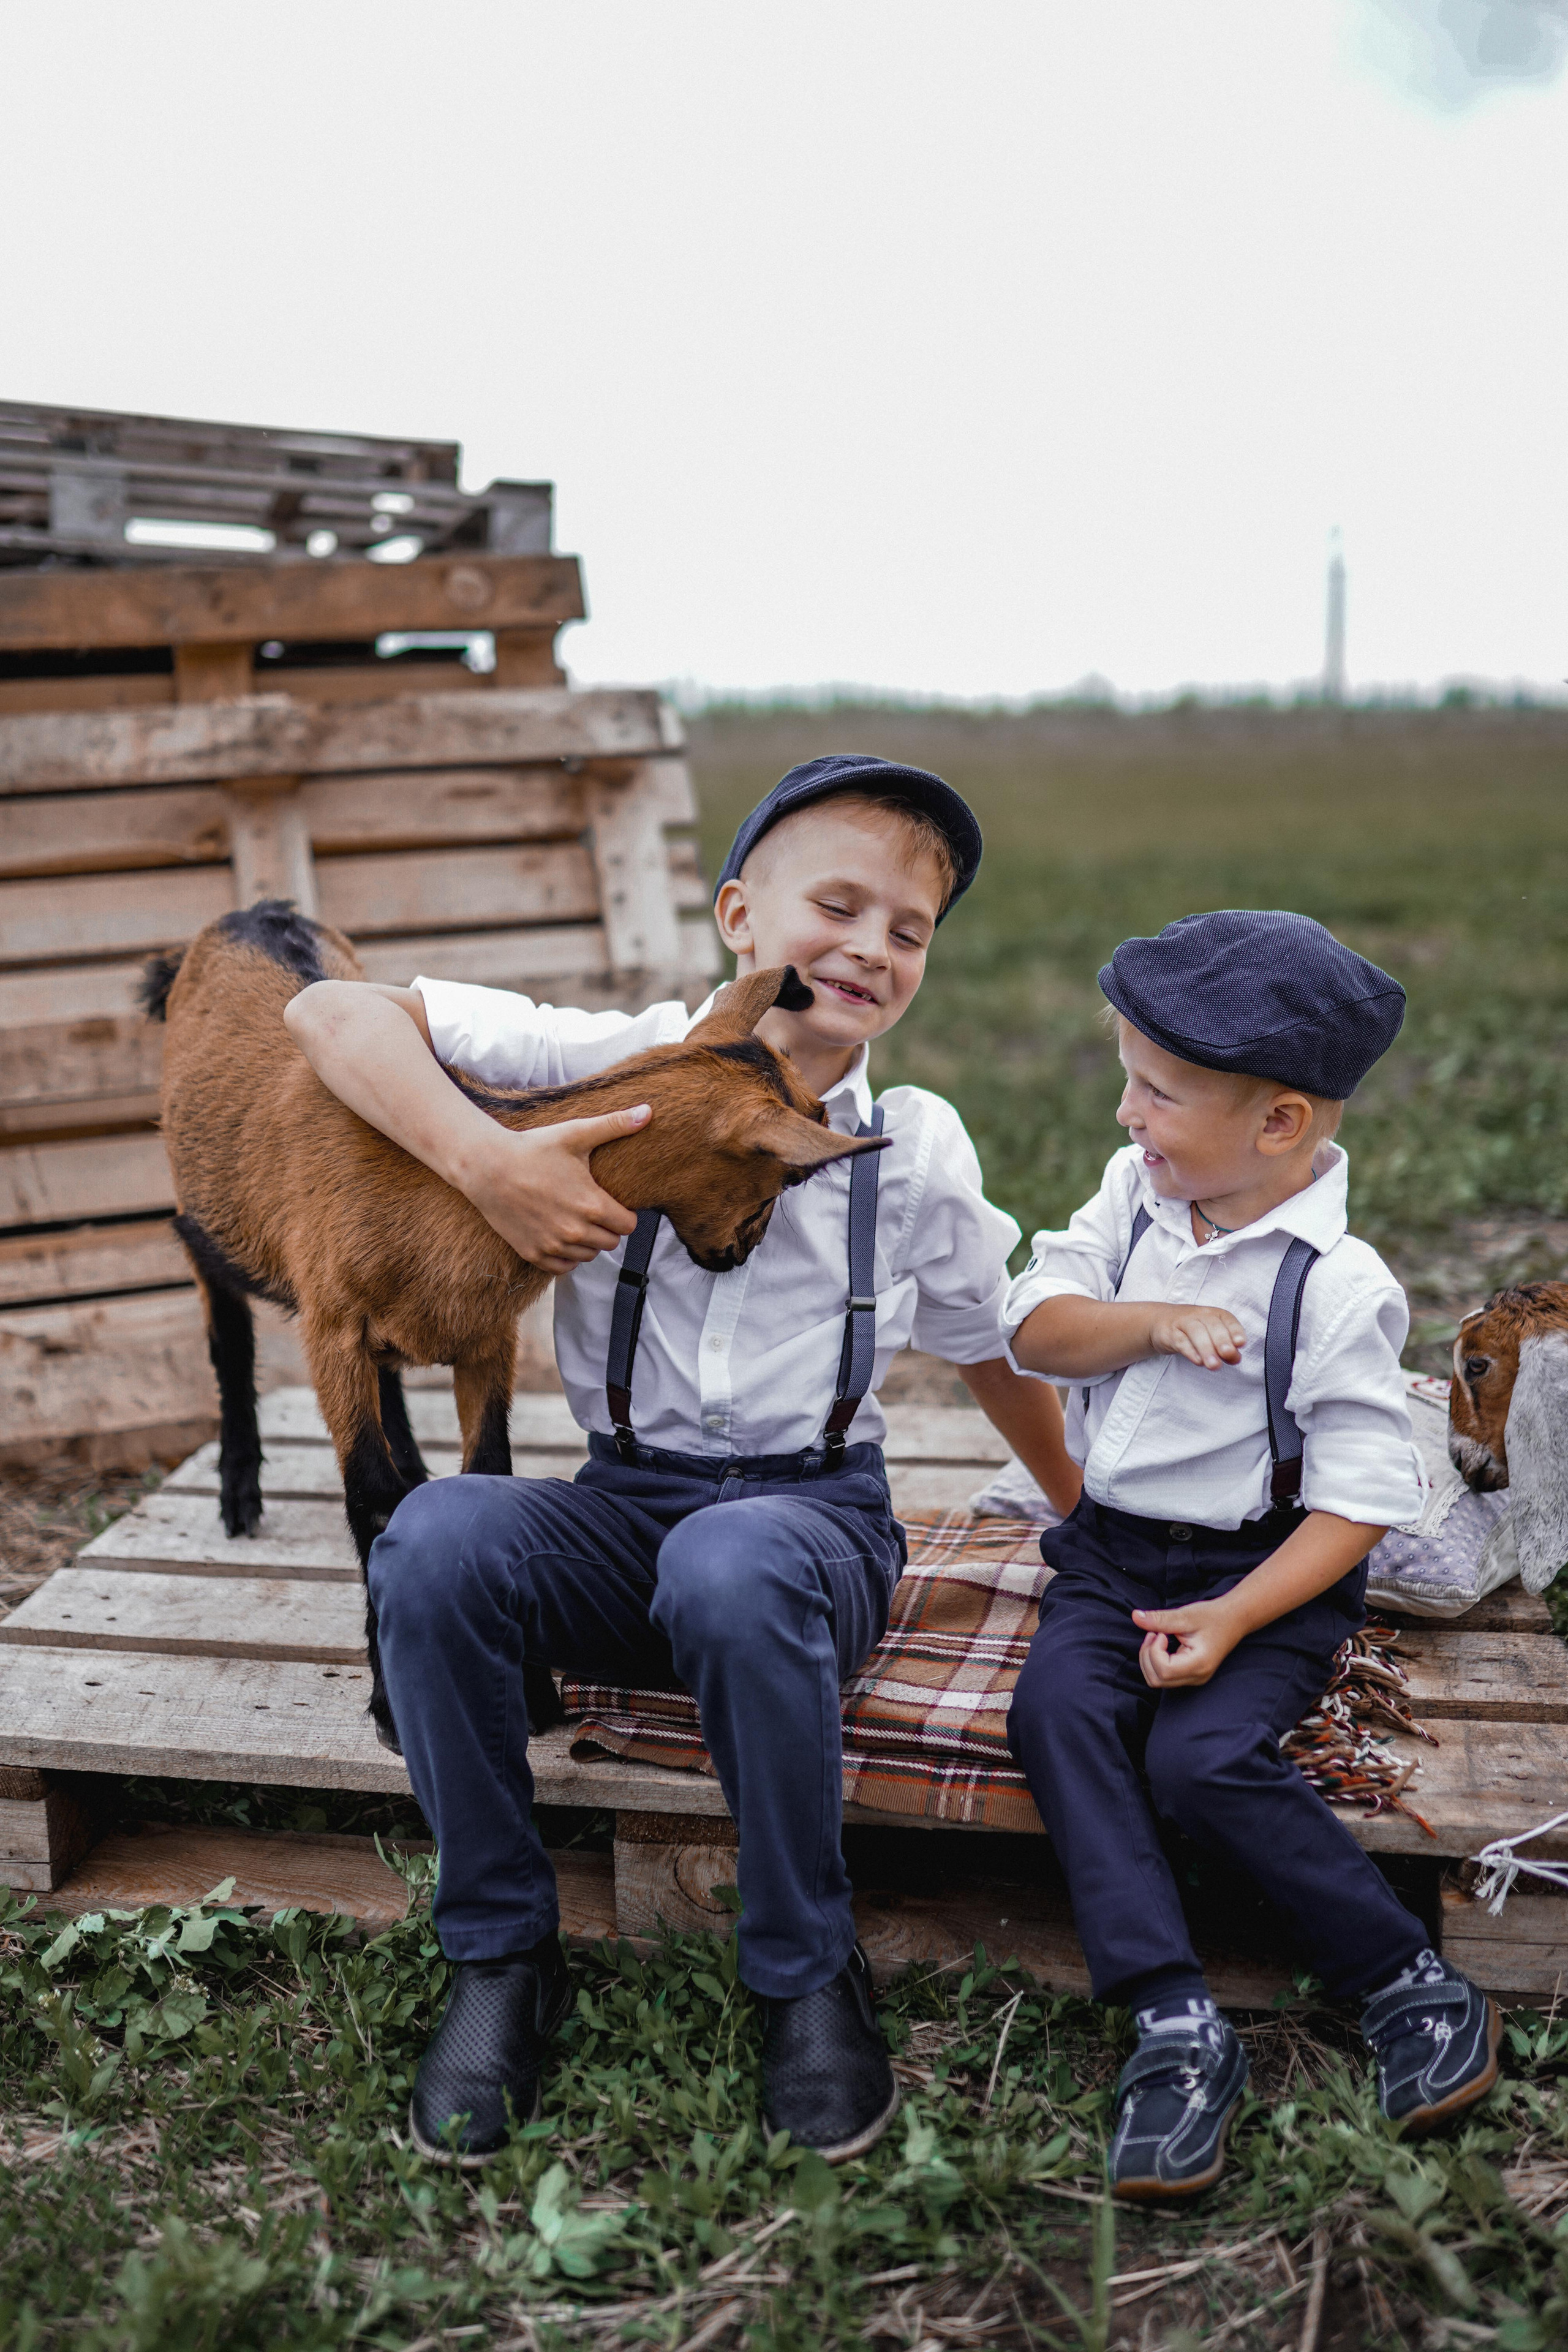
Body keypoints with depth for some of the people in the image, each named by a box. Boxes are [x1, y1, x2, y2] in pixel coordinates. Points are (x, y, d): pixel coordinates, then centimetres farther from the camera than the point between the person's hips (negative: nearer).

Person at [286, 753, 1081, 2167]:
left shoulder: (920, 1151, 1)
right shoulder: (625, 1068, -4)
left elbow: (988, 1348, 19)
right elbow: (335, 1014, -9)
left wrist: (1086, 1518, 28)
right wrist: (488, 1165, -23)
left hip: (816, 1509, -1)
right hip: (624, 1508, 1)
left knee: (728, 1567, -38)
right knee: (434, 1538, -31)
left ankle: (809, 1975, -14)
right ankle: (502, 1957, -10)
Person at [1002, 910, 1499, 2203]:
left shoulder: (1340, 1286, -15)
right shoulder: (1135, 1194, 2)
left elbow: (1358, 1503, -13)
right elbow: (1035, 1328, -1)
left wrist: (1232, 1619, -22)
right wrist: (1153, 1322, -19)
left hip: (1269, 1571, -5)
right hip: (1114, 1550, 5)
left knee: (1203, 1757, -27)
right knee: (1059, 1711, -22)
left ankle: (1414, 1985, -7)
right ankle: (1177, 2024, -21)